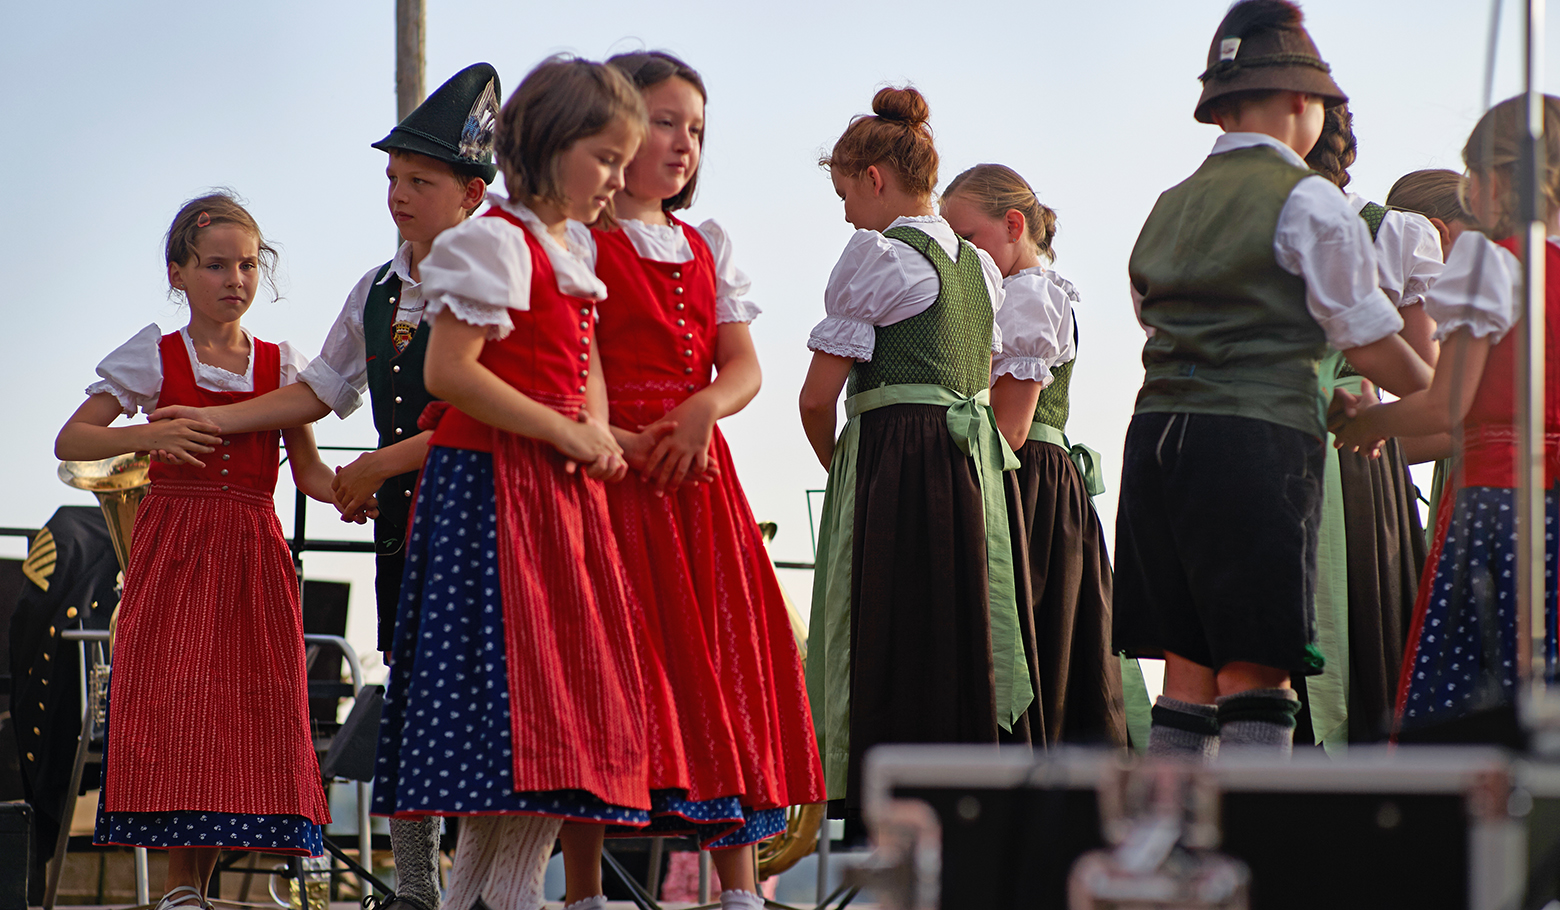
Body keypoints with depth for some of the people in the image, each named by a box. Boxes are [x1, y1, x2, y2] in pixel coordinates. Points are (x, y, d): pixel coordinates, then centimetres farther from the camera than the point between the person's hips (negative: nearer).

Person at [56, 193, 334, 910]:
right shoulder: (155, 359, 5)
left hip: (254, 552, 3)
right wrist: (147, 436, -16)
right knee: (173, 707, -12)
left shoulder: (281, 366, 11)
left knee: (251, 707, -4)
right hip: (173, 548, -3)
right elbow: (69, 440, 1)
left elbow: (308, 472, 8)